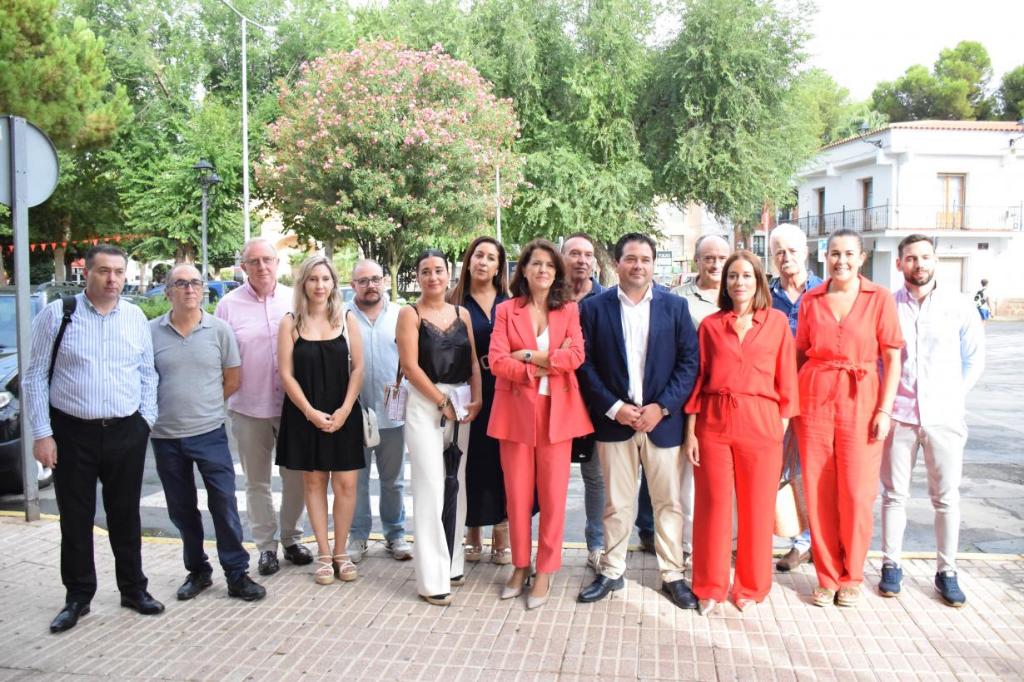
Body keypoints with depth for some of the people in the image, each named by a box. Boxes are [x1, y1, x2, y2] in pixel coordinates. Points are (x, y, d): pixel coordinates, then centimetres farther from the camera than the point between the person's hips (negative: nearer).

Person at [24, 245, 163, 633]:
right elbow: (35, 377, -3)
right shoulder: (56, 315, -4)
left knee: (126, 515, 12)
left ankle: (133, 588, 26)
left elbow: (147, 375, 10)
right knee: (76, 519, 8)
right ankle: (77, 597, 23)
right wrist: (42, 434, -7)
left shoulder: (136, 318, 4)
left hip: (126, 433, 2)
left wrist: (146, 421, 1)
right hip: (72, 433, -2)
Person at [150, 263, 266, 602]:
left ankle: (237, 574, 10)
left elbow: (232, 380, 5)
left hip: (209, 433, -1)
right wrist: (173, 409, 4)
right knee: (182, 510, 12)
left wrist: (203, 407, 6)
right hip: (165, 437, 2)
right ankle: (197, 571, 28)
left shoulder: (219, 329, -2)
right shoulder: (151, 332, -1)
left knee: (224, 504, -1)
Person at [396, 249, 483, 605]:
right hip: (425, 404, -5)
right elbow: (411, 366, -10)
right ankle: (432, 578, 1)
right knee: (431, 487, -5)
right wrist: (442, 402, -12)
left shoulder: (462, 313, 11)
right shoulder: (410, 314, -3)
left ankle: (452, 563, 24)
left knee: (456, 484, 10)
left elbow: (473, 362, 8)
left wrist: (475, 400, -6)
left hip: (461, 405, 5)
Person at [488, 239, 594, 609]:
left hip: (557, 411, 0)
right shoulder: (506, 310, 6)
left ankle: (545, 571, 14)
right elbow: (497, 361, -6)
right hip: (516, 409, 0)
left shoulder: (569, 310, 7)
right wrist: (540, 371, -13)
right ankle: (520, 564, 22)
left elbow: (575, 355, -7)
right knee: (517, 493, 6)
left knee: (553, 494, 2)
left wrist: (529, 355, -11)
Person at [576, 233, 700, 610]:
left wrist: (662, 406, -10)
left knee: (669, 502, 8)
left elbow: (690, 361, 0)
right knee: (616, 503, 9)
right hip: (614, 420, 0)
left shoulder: (675, 305, 3)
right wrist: (614, 408, -11)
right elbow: (585, 365, -2)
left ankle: (672, 575, 21)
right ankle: (611, 571, 23)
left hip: (662, 419, 1)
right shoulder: (594, 307, 1)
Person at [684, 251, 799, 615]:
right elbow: (697, 380, 5)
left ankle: (750, 587, 24)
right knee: (713, 505, 5)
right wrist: (690, 431, 1)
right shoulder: (710, 325, 6)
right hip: (713, 423, 1)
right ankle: (710, 588, 20)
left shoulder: (777, 322, 4)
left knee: (757, 508, 7)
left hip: (761, 425, 0)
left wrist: (782, 429, -1)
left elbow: (786, 379, 4)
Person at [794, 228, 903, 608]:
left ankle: (852, 577, 20)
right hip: (814, 400, 2)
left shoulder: (879, 298, 0)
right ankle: (827, 576, 19)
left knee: (857, 494, 1)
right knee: (818, 492, 5)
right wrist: (791, 403, 4)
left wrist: (885, 410, -7)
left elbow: (892, 358, -1)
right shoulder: (811, 300, 7)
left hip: (860, 402, -2)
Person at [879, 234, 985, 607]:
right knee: (894, 494, 7)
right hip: (898, 415, 0)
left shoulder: (958, 304, 2)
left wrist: (955, 395, 4)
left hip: (944, 416, 0)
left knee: (946, 496, 6)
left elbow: (975, 357, 9)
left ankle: (946, 571, 18)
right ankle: (891, 565, 18)